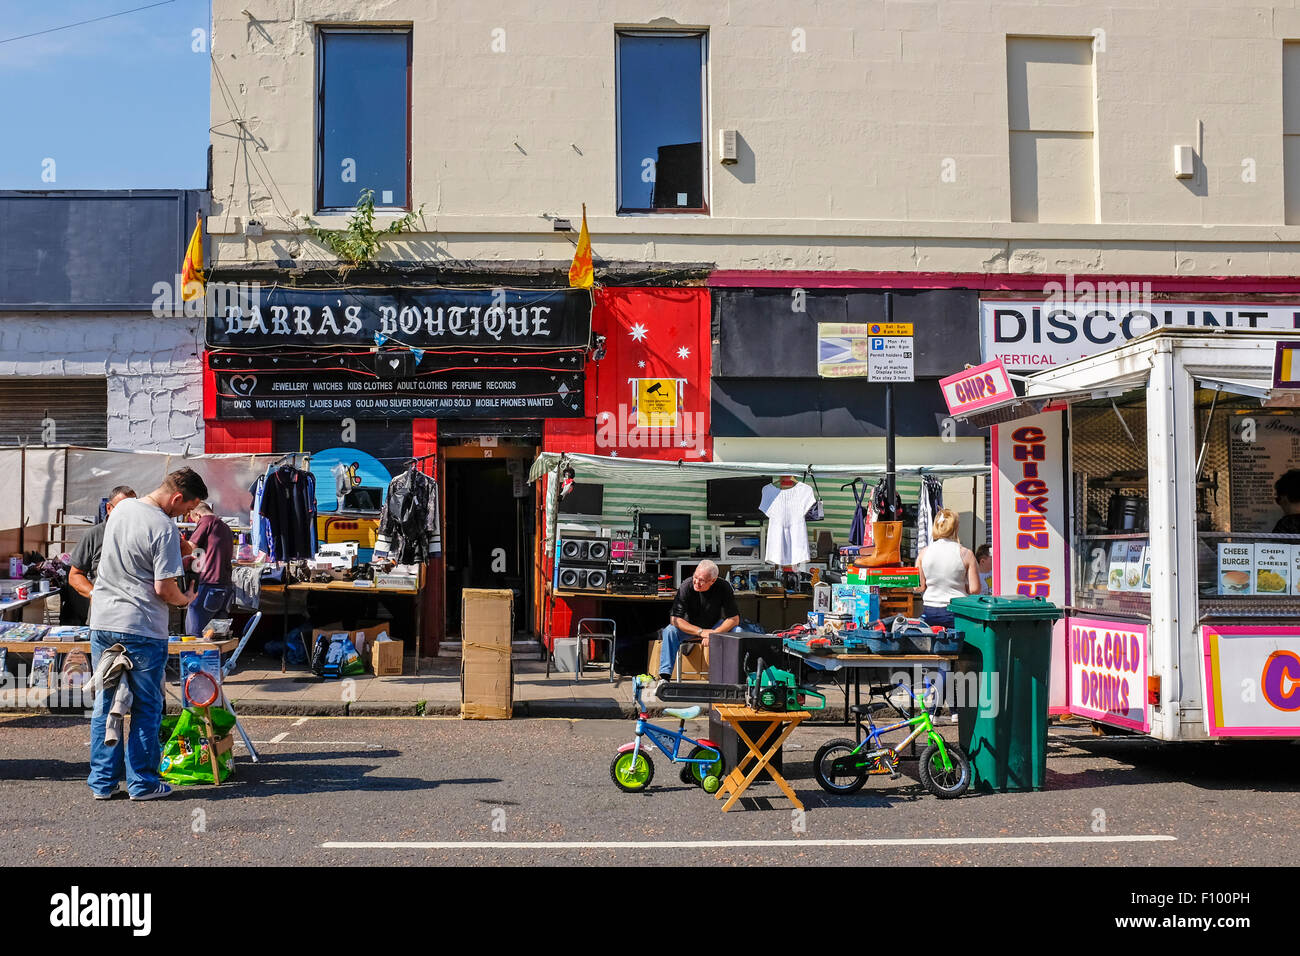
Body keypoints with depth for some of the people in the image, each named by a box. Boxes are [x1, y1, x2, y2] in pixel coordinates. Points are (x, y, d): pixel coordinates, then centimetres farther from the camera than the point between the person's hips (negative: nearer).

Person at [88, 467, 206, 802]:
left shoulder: (121, 508, 7)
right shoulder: (164, 528, -17)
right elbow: (164, 589, -17)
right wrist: (186, 599, 3)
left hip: (102, 622, 7)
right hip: (142, 627, -7)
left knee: (104, 704, 13)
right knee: (146, 708, 6)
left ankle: (102, 781, 18)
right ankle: (142, 783, 10)